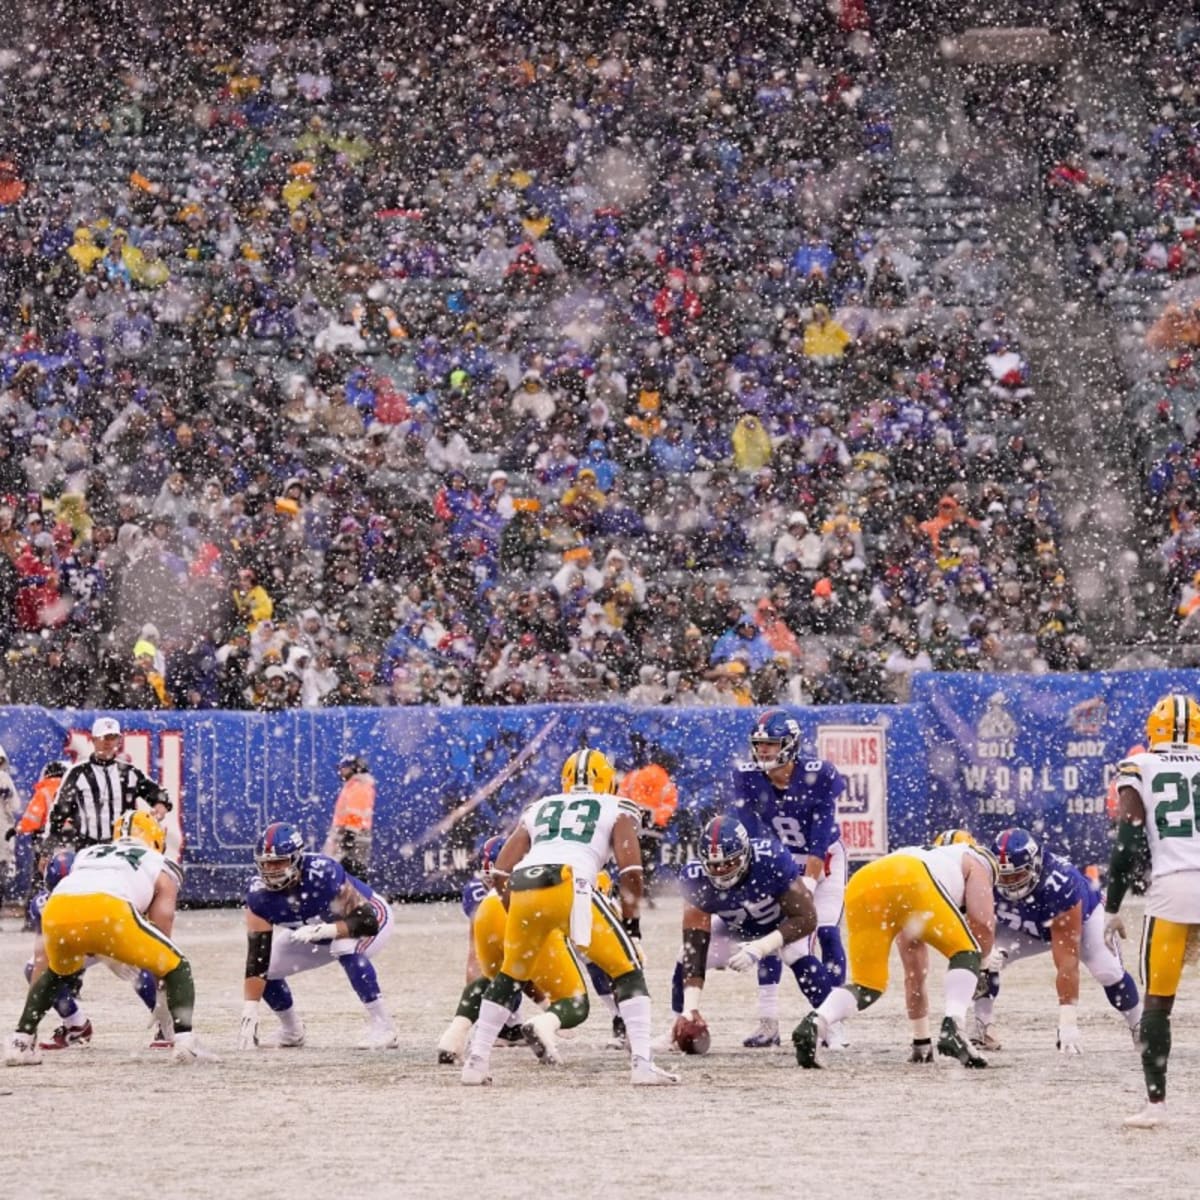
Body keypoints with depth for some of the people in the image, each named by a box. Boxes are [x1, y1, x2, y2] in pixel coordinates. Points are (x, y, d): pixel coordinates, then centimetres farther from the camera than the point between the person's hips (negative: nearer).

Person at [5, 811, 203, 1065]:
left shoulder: (86, 854, 40)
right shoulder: (160, 867, 30)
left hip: (57, 911, 4)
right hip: (108, 911, -4)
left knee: (57, 973, 36)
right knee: (177, 967, 17)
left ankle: (21, 1041, 25)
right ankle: (184, 1040, 0)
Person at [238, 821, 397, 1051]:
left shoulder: (323, 874, -37)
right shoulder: (259, 894, -24)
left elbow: (367, 922, -36)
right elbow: (257, 956, -26)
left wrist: (326, 930, -52)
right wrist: (249, 1012, -33)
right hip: (314, 936, 5)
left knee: (346, 949, -36)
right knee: (266, 966, -7)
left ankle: (381, 1026, -27)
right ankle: (291, 1031, 19)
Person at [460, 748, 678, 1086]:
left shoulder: (538, 809, 33)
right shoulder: (617, 810, 23)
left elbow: (501, 872, 25)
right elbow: (630, 871, 8)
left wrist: (524, 918, 33)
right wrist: (631, 925, 15)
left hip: (523, 888, 4)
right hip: (570, 885, -4)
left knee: (509, 976, 26)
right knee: (626, 970, 7)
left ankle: (476, 1061, 25)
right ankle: (642, 1063, -5)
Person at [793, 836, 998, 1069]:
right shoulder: (974, 862, 35)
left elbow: (914, 978, 49)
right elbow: (983, 924, 16)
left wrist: (922, 1040, 52)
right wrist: (978, 968, 35)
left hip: (860, 887, 5)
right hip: (910, 882, -5)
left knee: (868, 986, 15)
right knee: (965, 953, 14)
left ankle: (814, 1023, -12)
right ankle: (953, 1028, -8)